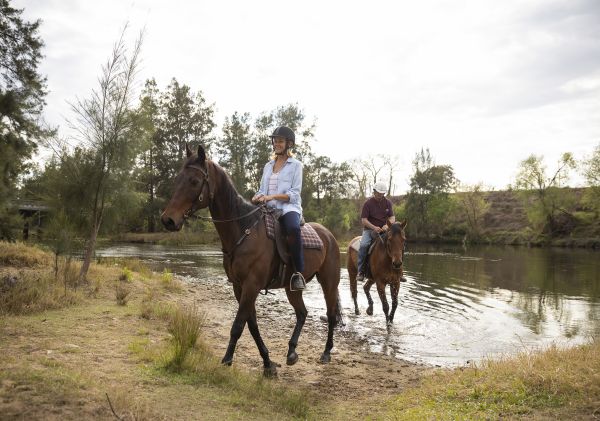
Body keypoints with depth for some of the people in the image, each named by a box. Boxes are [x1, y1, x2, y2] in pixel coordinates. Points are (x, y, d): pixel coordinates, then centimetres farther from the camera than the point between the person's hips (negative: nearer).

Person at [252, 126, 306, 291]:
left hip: (289, 207, -5)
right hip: (269, 209, 6)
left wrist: (272, 196, -17)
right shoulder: (268, 166, 21)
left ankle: (298, 273, -33)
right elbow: (262, 190, 19)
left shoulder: (296, 165, 6)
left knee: (293, 228, -39)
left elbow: (294, 194, -4)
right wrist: (257, 197, -6)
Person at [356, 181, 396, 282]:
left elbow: (392, 217, 4)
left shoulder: (387, 202, 6)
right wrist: (374, 228, -26)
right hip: (369, 229, -3)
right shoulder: (368, 203, -6)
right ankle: (361, 272, -22)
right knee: (363, 245, -32)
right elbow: (364, 220, -10)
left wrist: (387, 225, -18)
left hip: (384, 230, 3)